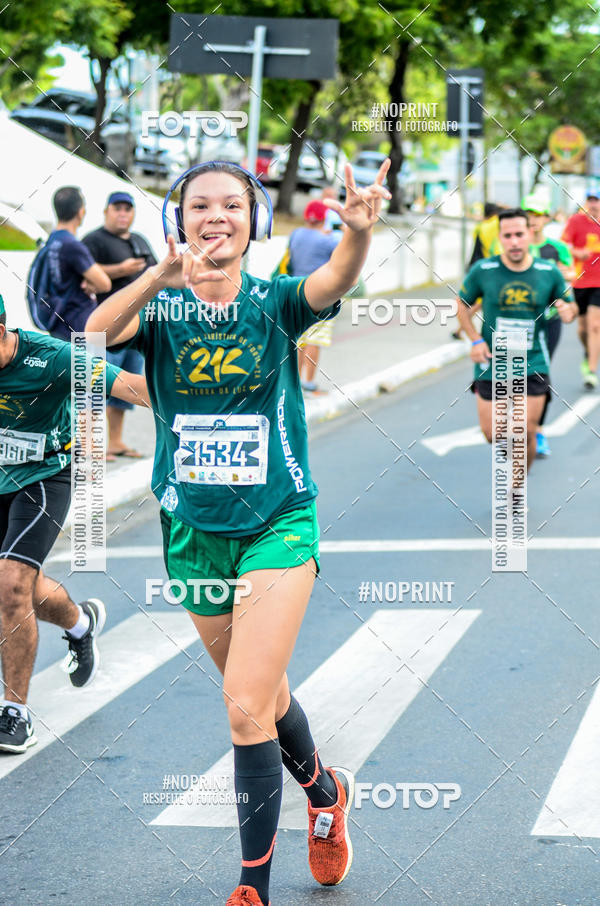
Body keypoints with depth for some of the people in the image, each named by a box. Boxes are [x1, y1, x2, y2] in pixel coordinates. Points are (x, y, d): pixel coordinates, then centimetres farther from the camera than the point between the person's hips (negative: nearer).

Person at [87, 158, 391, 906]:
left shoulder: (273, 303, -7)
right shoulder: (159, 308, -4)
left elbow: (333, 282, -29)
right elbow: (96, 333, -25)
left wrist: (359, 231, -52)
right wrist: (160, 277, -44)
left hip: (277, 524, -3)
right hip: (193, 531, 3)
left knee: (246, 704, -14)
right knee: (262, 694, 20)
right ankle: (324, 791, 49)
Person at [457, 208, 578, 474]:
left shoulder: (549, 272, -4)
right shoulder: (483, 271, -7)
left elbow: (571, 306, 10)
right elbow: (462, 304, 7)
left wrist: (568, 310, -16)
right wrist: (476, 340, -6)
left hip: (533, 365, 0)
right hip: (492, 364, 0)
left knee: (527, 434, -1)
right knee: (491, 433, 2)